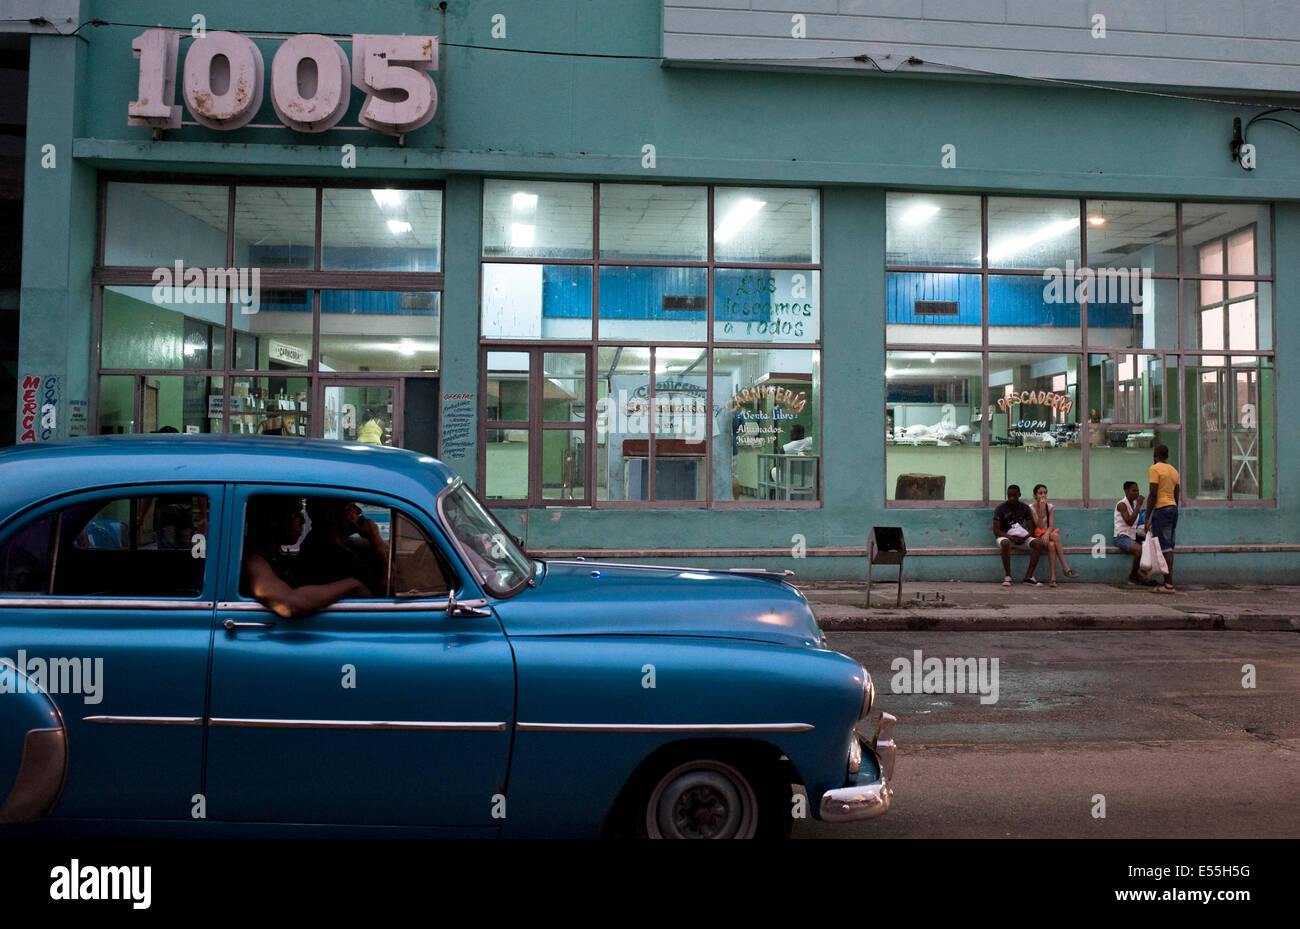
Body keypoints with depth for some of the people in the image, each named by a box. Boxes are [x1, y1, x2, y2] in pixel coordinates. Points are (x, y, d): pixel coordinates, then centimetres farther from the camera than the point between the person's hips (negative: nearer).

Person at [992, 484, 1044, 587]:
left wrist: (1024, 537, -21)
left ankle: (1028, 576, -24)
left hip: (1021, 538, 3)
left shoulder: (1025, 508, 4)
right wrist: (1011, 537, -26)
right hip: (1005, 537, -3)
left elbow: (1031, 529, 2)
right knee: (1006, 543, -40)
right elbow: (996, 530, -11)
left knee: (1038, 543, -24)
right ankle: (1007, 576, -31)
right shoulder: (1000, 509, -6)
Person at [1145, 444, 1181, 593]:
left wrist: (1147, 518, -13)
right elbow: (1176, 495, 18)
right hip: (1173, 508, 8)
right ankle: (1168, 582, 11)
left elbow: (1153, 495, -15)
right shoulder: (1174, 470, 16)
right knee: (1169, 547, 11)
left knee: (1165, 547, -9)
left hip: (1161, 509, -8)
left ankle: (1169, 584, -11)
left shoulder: (1154, 469, -9)